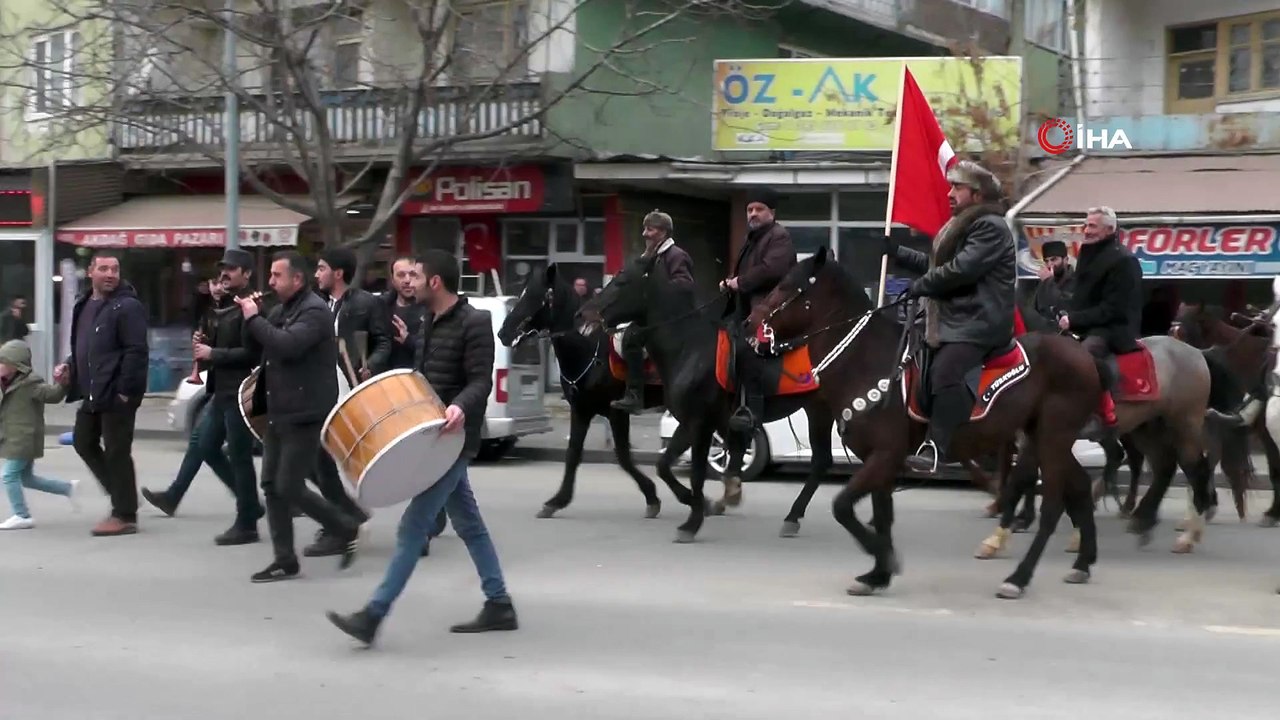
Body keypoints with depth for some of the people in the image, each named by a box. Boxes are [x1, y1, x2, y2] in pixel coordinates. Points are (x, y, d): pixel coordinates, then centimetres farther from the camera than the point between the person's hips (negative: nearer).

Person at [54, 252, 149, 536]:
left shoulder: (128, 307, -13)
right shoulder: (84, 304, 14)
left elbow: (135, 352, -19)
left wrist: (124, 391, -22)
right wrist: (69, 366, 8)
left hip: (117, 393, -9)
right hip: (92, 393, 9)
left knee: (117, 452, -3)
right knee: (84, 443, 16)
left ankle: (125, 515, 5)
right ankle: (121, 493, 28)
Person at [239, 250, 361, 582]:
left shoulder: (315, 311, -15)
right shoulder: (280, 311, 13)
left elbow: (287, 345, -30)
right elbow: (257, 349, 15)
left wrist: (254, 318, -19)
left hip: (305, 416, -9)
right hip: (278, 414, 9)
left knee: (290, 488, -8)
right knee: (272, 486, 6)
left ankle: (347, 530, 9)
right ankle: (285, 561, 11)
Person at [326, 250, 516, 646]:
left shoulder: (474, 323, -14)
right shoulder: (431, 322, 13)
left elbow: (481, 381, -20)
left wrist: (460, 407, -38)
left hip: (453, 438, -10)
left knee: (413, 525, -10)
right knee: (469, 524, 13)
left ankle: (373, 615, -11)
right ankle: (499, 606, 20)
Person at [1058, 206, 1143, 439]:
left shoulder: (1123, 260, -14)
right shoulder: (1087, 253, 15)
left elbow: (1113, 308, -20)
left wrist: (1074, 320, -22)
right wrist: (1068, 316, 3)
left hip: (1114, 328, -10)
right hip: (1086, 325, 10)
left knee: (1087, 352, -38)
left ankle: (1107, 414, -33)